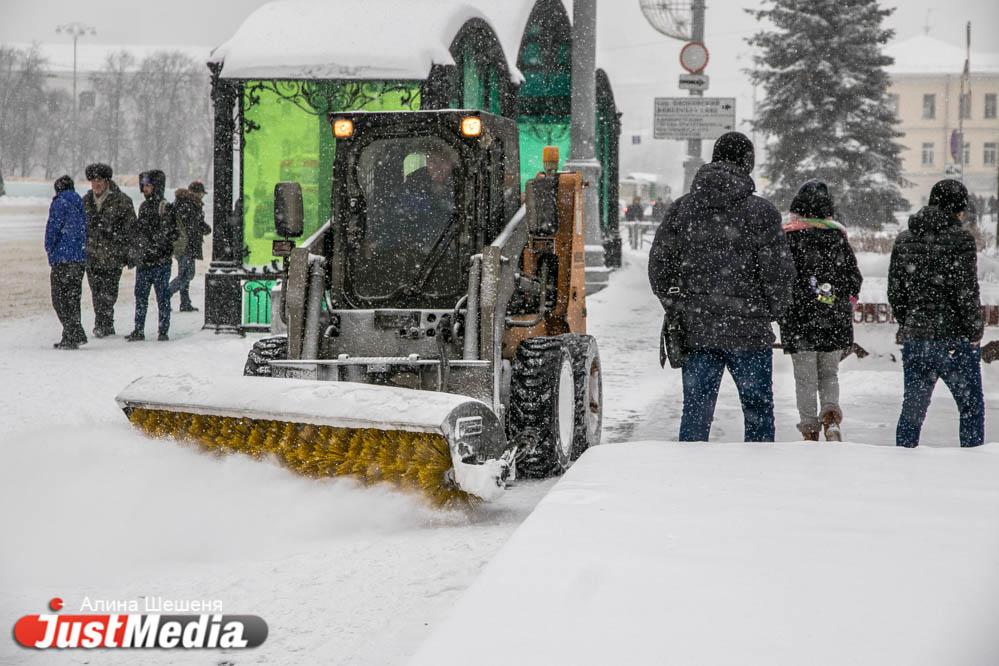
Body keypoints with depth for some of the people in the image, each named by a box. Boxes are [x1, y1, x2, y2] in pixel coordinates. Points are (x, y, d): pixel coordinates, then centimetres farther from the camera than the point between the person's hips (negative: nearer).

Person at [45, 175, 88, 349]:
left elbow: (53, 229, -11)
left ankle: (75, 335, -14)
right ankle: (70, 337, 15)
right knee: (73, 299, 13)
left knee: (60, 300, -4)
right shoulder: (80, 204, 14)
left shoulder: (59, 203, -6)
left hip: (62, 258, -7)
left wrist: (50, 250, 0)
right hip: (80, 259, 7)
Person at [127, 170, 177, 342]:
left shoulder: (165, 208, -8)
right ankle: (139, 330, 17)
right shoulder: (144, 207, 15)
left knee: (162, 297, 0)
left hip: (160, 262, -7)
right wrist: (134, 255, 20)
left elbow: (169, 234, -13)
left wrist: (155, 250, -19)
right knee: (140, 296, 10)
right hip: (143, 262, 7)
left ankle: (163, 331, 6)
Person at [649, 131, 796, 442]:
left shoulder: (682, 208, 3)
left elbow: (659, 264, 4)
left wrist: (674, 306, 15)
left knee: (695, 411, 8)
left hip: (694, 330, 3)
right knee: (758, 411, 9)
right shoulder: (761, 212, -8)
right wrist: (774, 310, 8)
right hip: (748, 331, -3)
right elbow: (778, 273, -9)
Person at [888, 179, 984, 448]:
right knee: (971, 406, 7)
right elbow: (966, 293, -13)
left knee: (912, 408, 11)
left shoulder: (903, 240, 8)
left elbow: (895, 293, 10)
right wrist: (974, 332, -3)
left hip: (914, 338, 5)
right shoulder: (960, 238, -10)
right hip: (954, 339, -5)